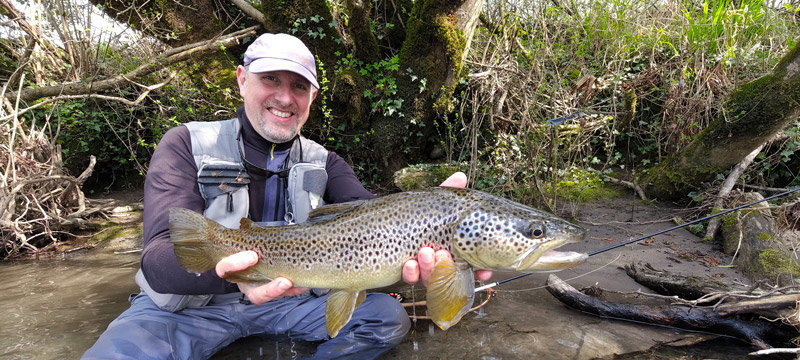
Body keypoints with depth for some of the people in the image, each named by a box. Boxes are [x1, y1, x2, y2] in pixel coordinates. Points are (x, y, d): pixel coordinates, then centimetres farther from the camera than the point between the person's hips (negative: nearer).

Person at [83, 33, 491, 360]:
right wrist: (224, 267, -47)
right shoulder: (186, 145, -10)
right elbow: (159, 255, -22)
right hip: (188, 303, -2)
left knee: (388, 318, -11)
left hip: (289, 298, 3)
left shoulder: (323, 162, 0)